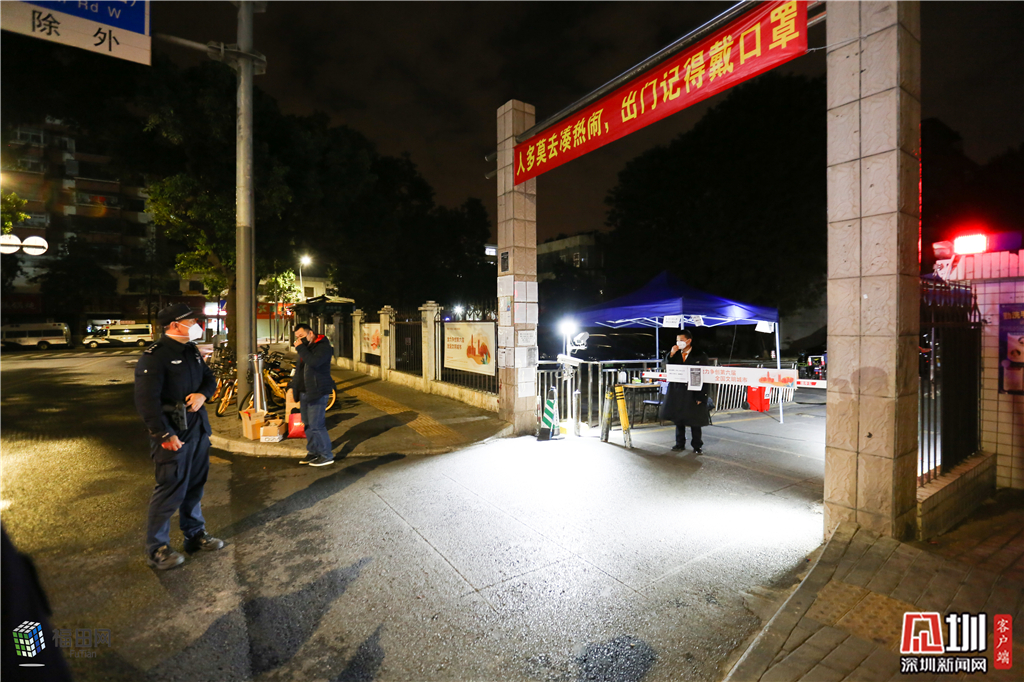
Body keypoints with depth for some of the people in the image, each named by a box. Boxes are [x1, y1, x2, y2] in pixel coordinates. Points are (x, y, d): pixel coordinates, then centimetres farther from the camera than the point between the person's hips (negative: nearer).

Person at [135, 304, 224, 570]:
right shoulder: (154, 356, -16)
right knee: (171, 491, -1)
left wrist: (203, 394, -5)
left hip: (198, 428, 8)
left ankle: (195, 534, 33)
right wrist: (165, 435, -21)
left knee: (195, 486, 18)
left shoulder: (191, 351, 11)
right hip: (173, 434, -8)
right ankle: (156, 549, 16)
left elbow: (209, 378, 19)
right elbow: (146, 400, -20)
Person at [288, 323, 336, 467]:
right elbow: (298, 370, 24)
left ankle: (326, 456, 2)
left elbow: (314, 362, -30)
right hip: (304, 393, 9)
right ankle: (312, 452, 26)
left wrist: (301, 348, -21)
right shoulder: (305, 348, 17)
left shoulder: (323, 347, -11)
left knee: (316, 426, -9)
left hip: (318, 393, -9)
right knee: (308, 425, 14)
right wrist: (292, 387, 16)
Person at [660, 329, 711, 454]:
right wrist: (671, 355, -9)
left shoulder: (700, 356, -4)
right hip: (677, 392, 4)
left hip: (693, 393, -4)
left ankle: (697, 446, 16)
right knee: (678, 419, 11)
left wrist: (701, 396, -11)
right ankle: (680, 443, 24)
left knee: (694, 421, 4)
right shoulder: (675, 354, 9)